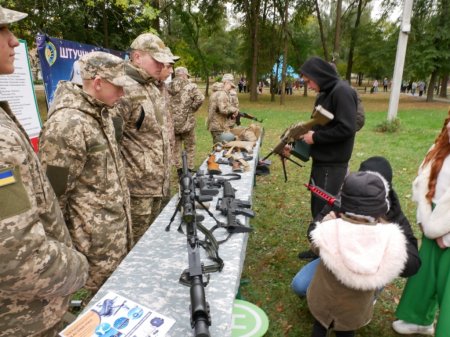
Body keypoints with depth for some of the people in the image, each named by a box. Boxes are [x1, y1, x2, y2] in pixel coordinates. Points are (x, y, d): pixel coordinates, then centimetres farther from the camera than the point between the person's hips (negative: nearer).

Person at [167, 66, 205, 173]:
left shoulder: (169, 87, 6)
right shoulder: (190, 86, -9)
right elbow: (200, 98, -23)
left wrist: (171, 110, 11)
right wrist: (192, 108, -9)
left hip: (172, 122, 4)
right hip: (186, 121, -4)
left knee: (176, 146, 15)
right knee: (190, 147, 10)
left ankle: (179, 170, 21)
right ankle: (189, 169, 14)